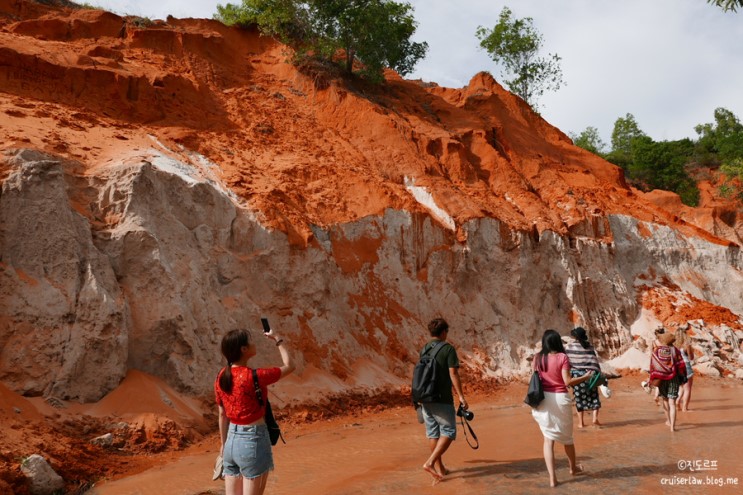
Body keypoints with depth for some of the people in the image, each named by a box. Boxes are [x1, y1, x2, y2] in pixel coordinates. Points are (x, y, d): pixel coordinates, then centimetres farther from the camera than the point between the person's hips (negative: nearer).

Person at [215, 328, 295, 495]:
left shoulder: (221, 376, 0)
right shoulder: (253, 376, -20)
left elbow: (222, 415, 9)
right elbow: (289, 366, -6)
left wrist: (224, 444, 19)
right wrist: (278, 339, 4)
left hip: (232, 440, 7)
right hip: (253, 441, -7)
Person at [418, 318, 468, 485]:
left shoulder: (423, 350, 10)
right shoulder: (448, 349, -9)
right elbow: (453, 374, -14)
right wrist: (461, 396, -10)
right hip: (442, 399, -7)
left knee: (433, 433, 13)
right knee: (448, 432, 2)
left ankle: (440, 468, 21)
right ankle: (430, 462, -11)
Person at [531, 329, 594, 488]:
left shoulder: (538, 357, 0)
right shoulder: (562, 357, -10)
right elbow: (567, 382, -13)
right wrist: (586, 377, -1)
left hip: (543, 399, 2)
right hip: (560, 399, -2)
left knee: (548, 438, 9)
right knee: (566, 436, 20)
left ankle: (552, 477, 3)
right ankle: (573, 468, 43)